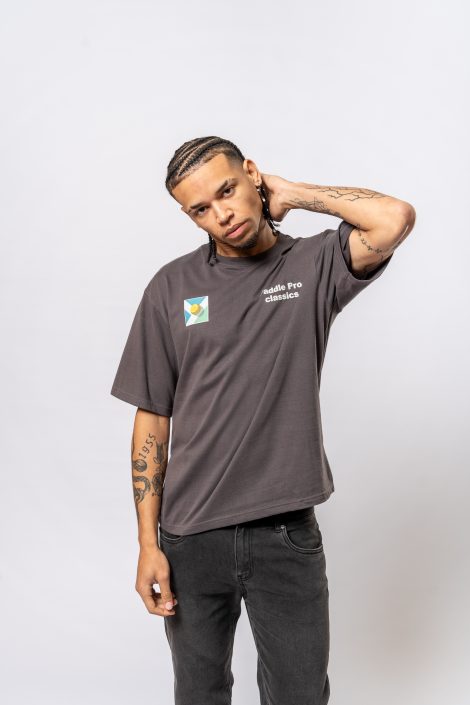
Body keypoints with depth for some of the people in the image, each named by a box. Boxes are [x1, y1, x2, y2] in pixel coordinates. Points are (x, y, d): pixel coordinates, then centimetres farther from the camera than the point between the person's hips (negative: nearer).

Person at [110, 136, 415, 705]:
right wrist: (148, 543, -3)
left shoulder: (313, 266, -2)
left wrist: (292, 193, -9)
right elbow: (152, 418, 0)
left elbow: (396, 219, -22)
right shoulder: (172, 287, -1)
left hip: (288, 534, -1)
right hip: (191, 536, 1)